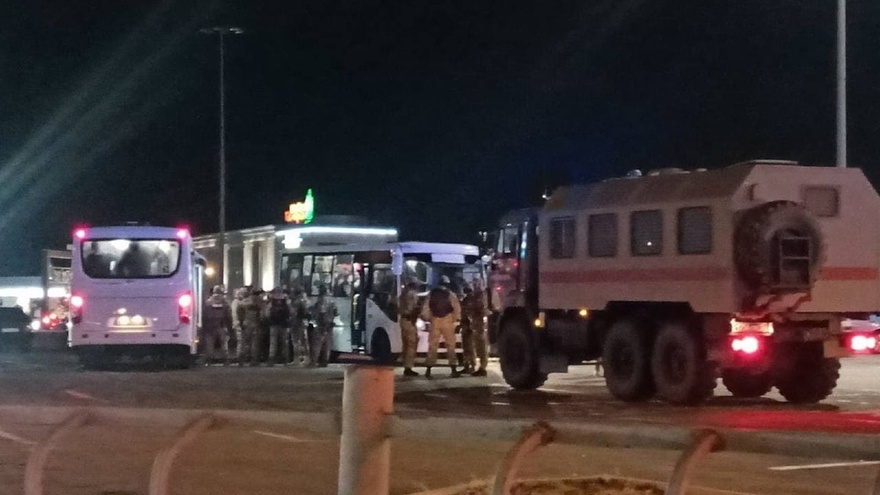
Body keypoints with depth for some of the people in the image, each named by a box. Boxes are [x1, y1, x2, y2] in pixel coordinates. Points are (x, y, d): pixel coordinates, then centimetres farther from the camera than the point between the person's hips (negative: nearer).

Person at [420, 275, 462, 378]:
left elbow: (425, 307, 2)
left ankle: (428, 370, 5)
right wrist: (456, 319, 2)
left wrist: (427, 318, 10)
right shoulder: (450, 294, -4)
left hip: (434, 320, 2)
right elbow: (457, 307, -8)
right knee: (450, 345, 4)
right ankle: (453, 370, 2)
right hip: (447, 320, -2)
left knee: (432, 346, 7)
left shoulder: (431, 293, 5)